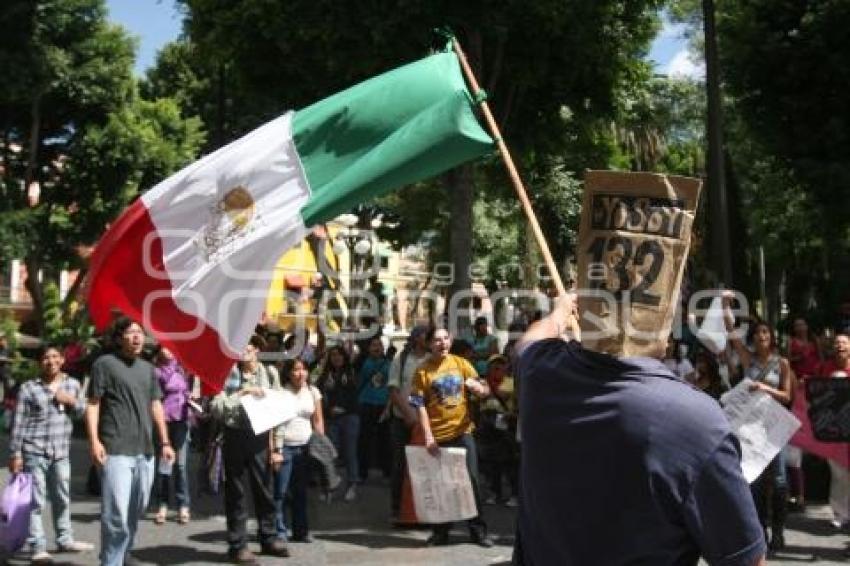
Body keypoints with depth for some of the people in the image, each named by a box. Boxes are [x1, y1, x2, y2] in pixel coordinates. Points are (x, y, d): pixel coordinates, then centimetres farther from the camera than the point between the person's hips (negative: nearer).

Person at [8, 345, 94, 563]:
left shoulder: (72, 384, 7)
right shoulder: (29, 388, -5)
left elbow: (84, 412, 14)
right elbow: (19, 424, -4)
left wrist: (71, 401, -6)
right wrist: (15, 454, -7)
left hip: (61, 451, 5)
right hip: (34, 451, -4)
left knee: (62, 498, 15)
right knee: (36, 501, -3)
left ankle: (65, 540, 28)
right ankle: (38, 548, 4)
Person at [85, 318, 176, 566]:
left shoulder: (148, 368, 17)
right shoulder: (104, 364, -2)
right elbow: (93, 404, -5)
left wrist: (165, 442, 14)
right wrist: (94, 440, -14)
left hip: (145, 451, 7)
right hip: (116, 451, -6)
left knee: (136, 510, 15)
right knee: (116, 513, -11)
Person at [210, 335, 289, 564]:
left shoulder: (270, 373, 4)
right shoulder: (228, 373, -3)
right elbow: (215, 407, -12)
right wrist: (242, 394, -21)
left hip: (260, 437, 3)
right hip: (235, 437, -2)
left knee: (264, 489, 13)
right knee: (235, 492, 6)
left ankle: (268, 537, 29)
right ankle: (237, 544, 16)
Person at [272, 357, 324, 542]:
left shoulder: (313, 392, 9)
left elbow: (318, 421, 12)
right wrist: (275, 450, -13)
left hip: (305, 447, 4)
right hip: (285, 447, -4)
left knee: (301, 491, 11)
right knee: (280, 491, -2)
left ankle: (301, 531, 18)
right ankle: (279, 531, 6)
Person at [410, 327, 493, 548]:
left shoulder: (461, 363, 3)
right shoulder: (423, 370, -3)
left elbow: (484, 391, 6)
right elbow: (420, 406, -7)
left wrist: (477, 387, -19)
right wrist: (428, 436, -15)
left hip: (462, 432, 2)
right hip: (437, 436, -1)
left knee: (472, 480, 2)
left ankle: (478, 530, 14)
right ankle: (441, 531, 19)